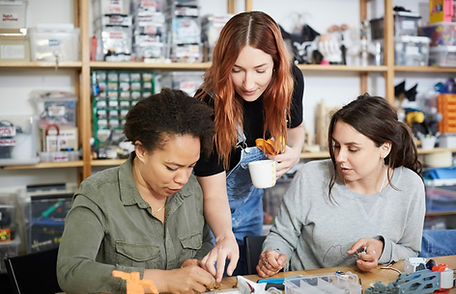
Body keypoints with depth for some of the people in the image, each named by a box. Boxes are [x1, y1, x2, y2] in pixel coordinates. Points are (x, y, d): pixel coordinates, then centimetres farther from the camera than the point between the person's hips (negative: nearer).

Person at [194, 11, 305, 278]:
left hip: (249, 197, 5)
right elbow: (214, 195, -30)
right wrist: (225, 237, -49)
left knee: (247, 276, 19)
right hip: (206, 207, -5)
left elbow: (295, 127, 4)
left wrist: (294, 152, -18)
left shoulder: (290, 80, -20)